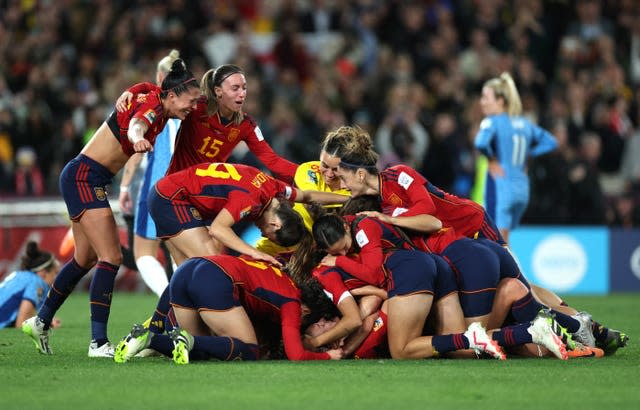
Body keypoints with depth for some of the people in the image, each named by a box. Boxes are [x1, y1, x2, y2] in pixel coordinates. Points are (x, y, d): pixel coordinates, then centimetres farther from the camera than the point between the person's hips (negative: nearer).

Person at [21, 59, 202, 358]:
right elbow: (136, 124, -43)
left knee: (85, 259, 19)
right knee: (110, 257, -16)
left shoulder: (162, 113, 7)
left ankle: (40, 322, 33)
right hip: (83, 177, -10)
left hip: (91, 181, 10)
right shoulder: (153, 106, -19)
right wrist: (138, 138, -66)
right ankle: (98, 342, -17)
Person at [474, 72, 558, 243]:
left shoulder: (492, 122, -9)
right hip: (522, 189, 7)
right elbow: (550, 142, 21)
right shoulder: (523, 123, 12)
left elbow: (481, 143, -30)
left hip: (500, 187, -7)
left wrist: (492, 160, -12)